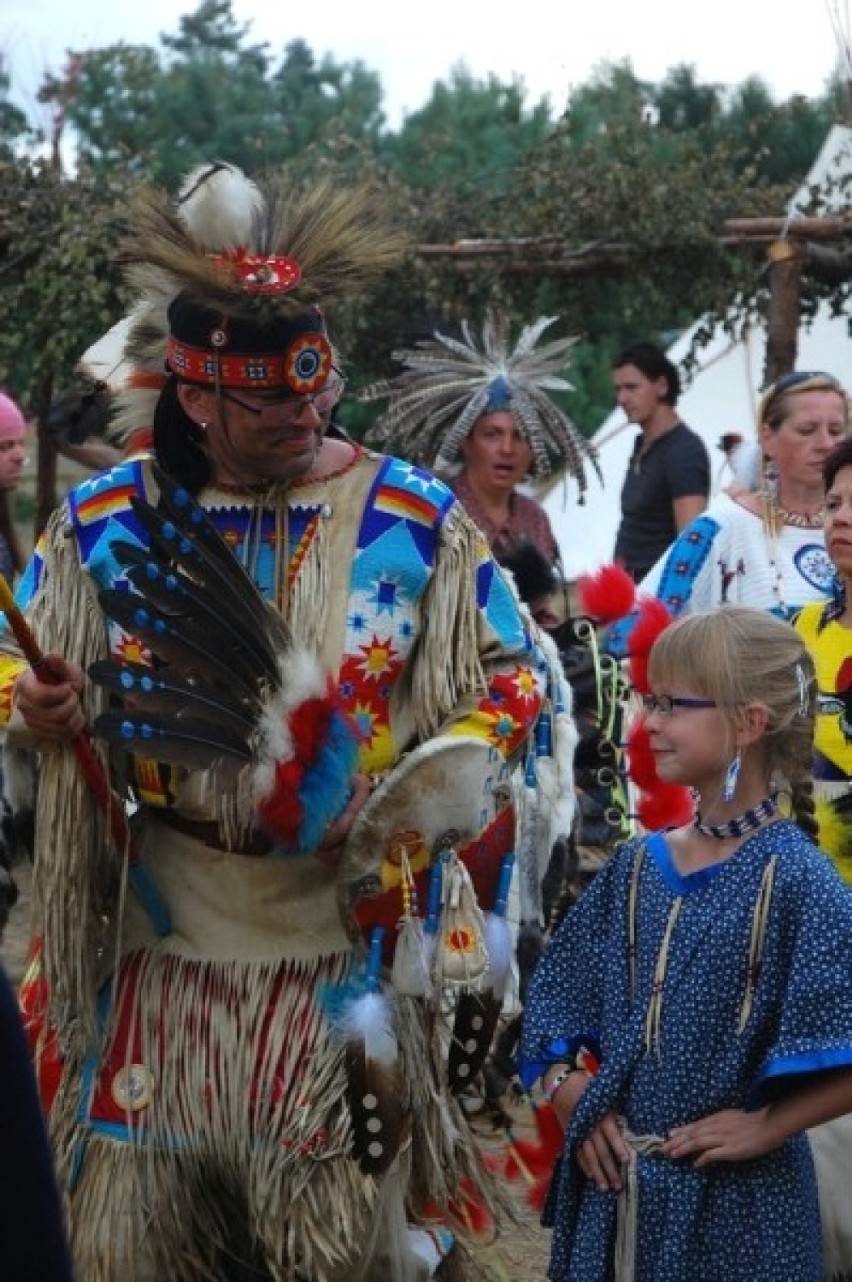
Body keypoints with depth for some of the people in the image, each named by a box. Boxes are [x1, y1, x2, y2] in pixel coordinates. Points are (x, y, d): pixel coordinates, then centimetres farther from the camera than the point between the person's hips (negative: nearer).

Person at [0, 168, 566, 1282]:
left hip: (352, 939, -1)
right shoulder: (108, 522, -1)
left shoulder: (412, 520, -5)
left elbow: (514, 683, 1)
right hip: (163, 938, 2)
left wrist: (418, 805, -13)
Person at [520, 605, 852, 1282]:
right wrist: (572, 1097, -2)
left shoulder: (792, 879, -13)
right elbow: (559, 1002, 12)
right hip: (611, 1189, 5)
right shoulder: (637, 866, 4)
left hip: (733, 1201, -5)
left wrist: (767, 1127, -17)